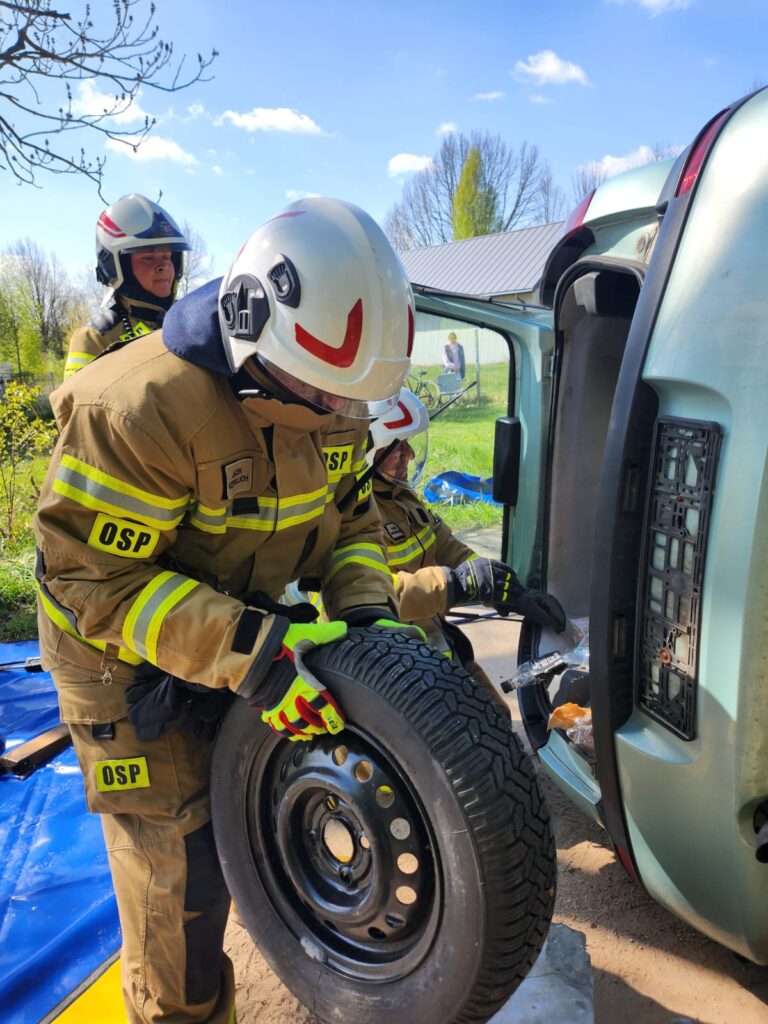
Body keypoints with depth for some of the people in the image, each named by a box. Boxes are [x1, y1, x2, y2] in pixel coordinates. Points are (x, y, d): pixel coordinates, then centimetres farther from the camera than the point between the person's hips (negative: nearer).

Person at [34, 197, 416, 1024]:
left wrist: (366, 610, -16)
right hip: (126, 654, -5)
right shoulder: (140, 408, -31)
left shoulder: (328, 402, -8)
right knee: (180, 865, 3)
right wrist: (246, 652, -37)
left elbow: (348, 515, 3)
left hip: (247, 630, 6)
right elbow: (91, 578, -28)